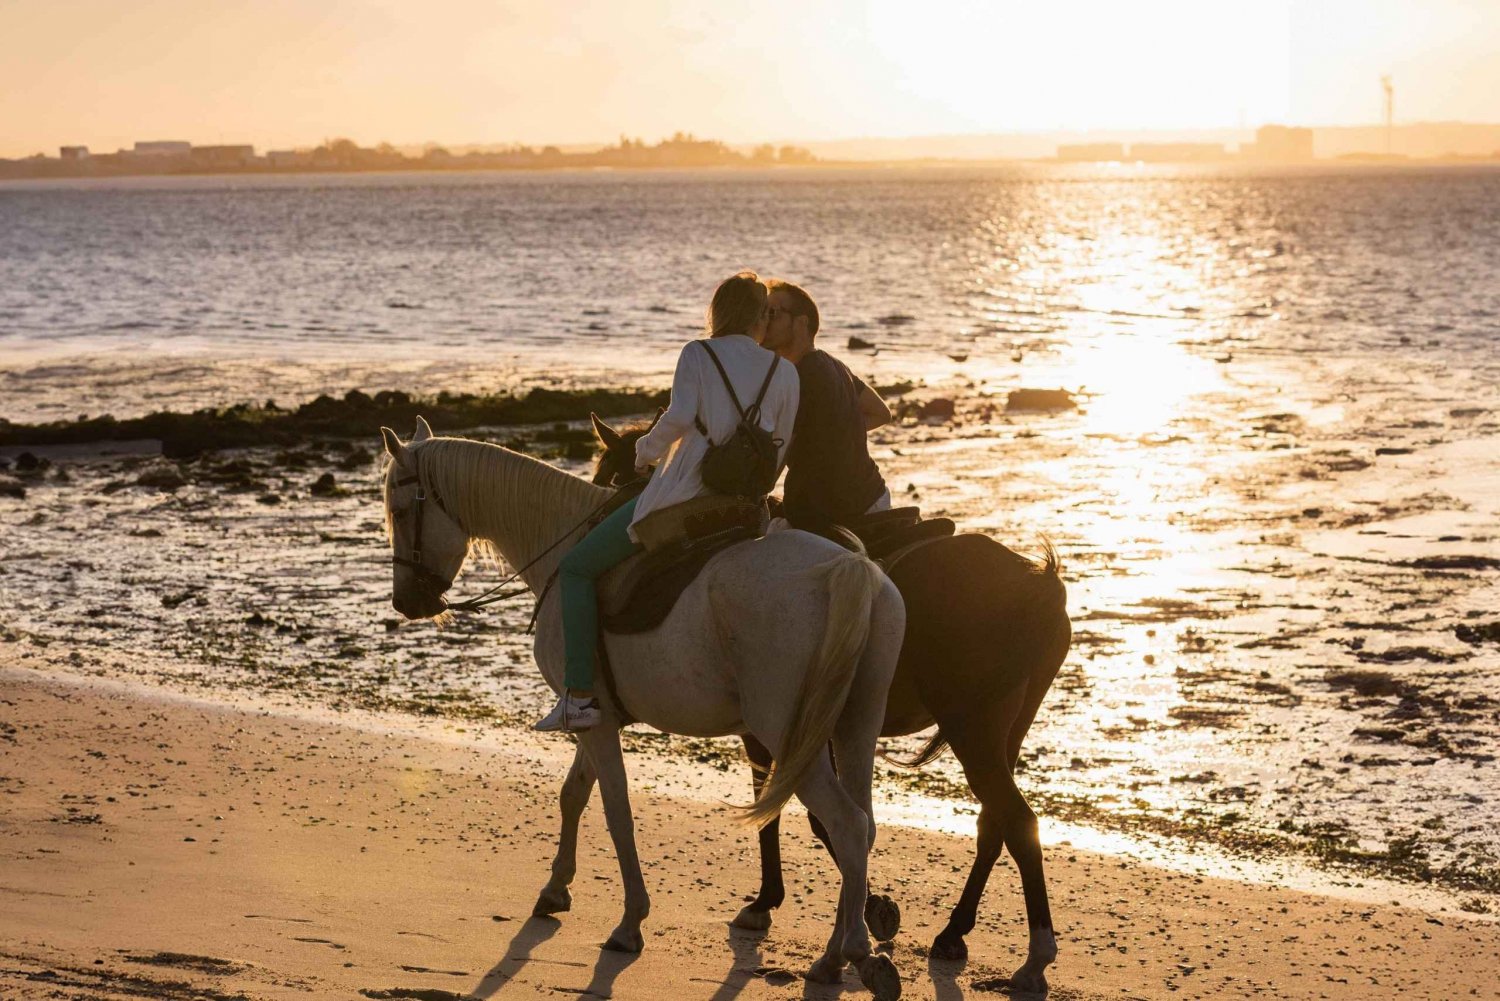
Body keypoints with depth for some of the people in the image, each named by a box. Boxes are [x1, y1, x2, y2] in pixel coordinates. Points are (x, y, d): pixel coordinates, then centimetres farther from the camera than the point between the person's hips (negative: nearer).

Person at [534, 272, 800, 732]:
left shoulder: (697, 354, 0)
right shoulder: (784, 372, 8)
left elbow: (679, 415, -17)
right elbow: (783, 449, 9)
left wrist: (645, 452, 1)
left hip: (679, 496, -5)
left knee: (576, 569, 7)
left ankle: (579, 695, -4)